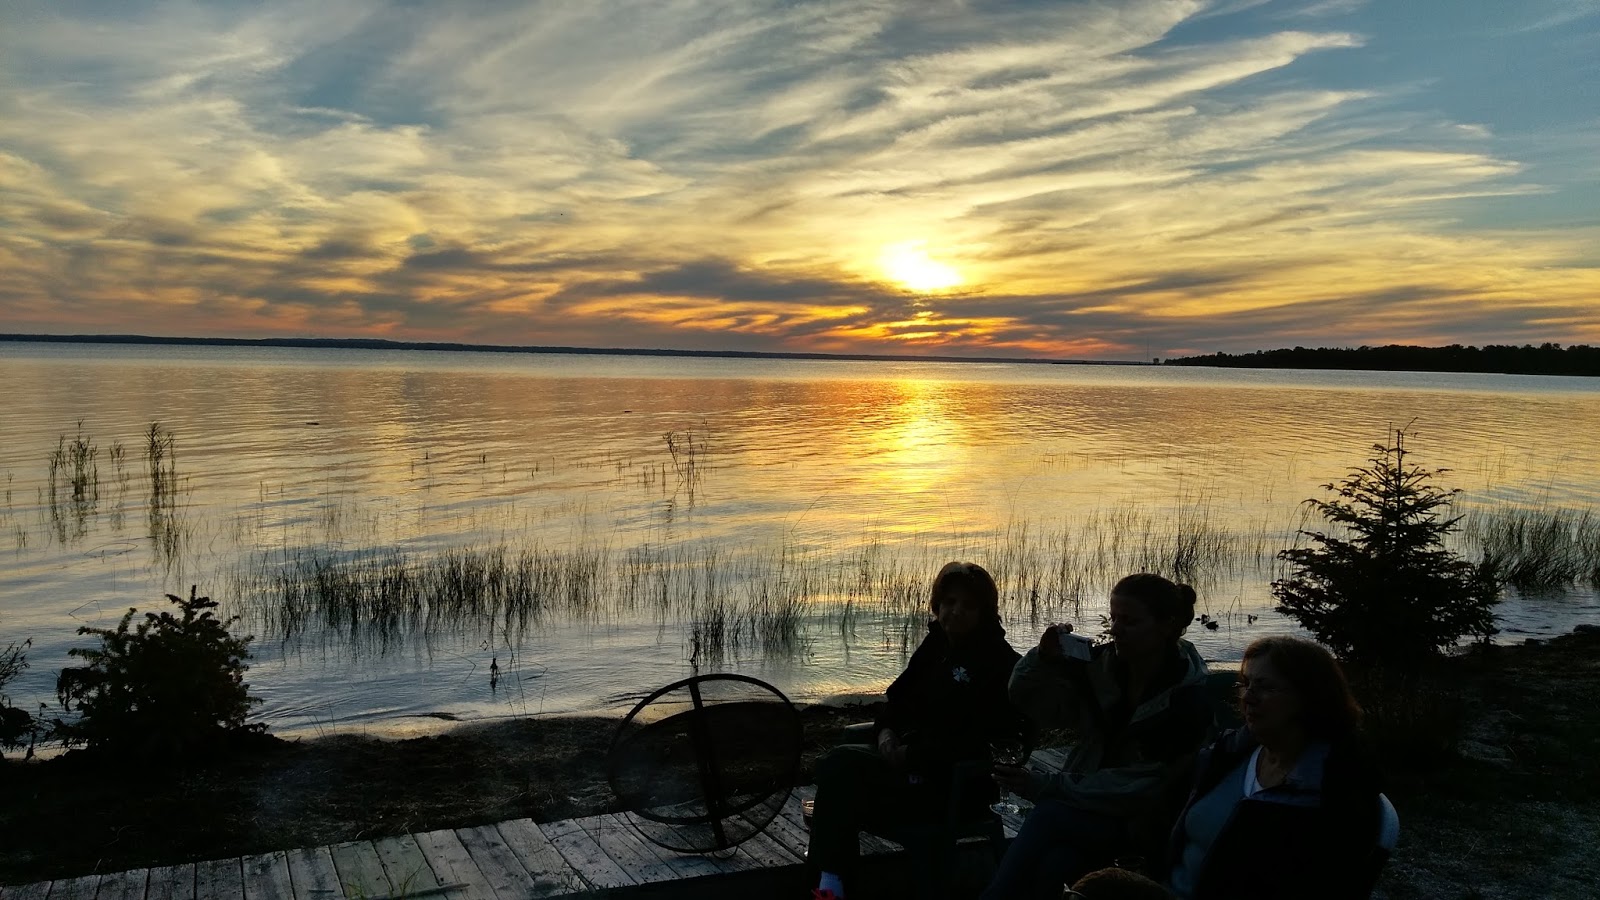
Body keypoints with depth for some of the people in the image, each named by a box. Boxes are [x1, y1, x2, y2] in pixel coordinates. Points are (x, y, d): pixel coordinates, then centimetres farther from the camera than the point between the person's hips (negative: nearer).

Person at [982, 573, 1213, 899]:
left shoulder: (1188, 701, -16)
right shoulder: (1103, 663, -3)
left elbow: (1139, 787, -19)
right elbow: (1028, 702, 2)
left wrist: (1044, 786, -22)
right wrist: (1044, 658, -19)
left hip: (1139, 823, -4)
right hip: (1087, 804, 4)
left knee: (1049, 815, -29)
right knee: (1049, 868, -29)